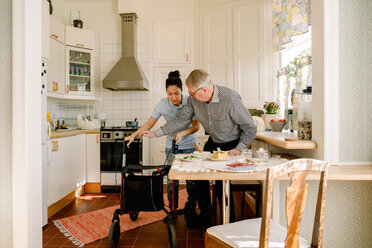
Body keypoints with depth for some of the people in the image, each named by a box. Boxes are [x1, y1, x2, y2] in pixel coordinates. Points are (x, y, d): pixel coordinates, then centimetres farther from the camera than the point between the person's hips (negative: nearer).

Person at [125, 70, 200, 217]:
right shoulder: (162, 104, -12)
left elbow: (196, 126, -14)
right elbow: (149, 124, -6)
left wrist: (182, 133, -32)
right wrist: (134, 135, -17)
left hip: (190, 146, -1)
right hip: (172, 147, 1)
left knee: (192, 180, 2)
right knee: (171, 180, 2)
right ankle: (172, 210, 20)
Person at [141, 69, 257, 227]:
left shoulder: (231, 100, -30)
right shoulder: (194, 100, -14)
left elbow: (250, 128, -19)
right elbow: (181, 119, -2)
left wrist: (238, 149, -20)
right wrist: (156, 133, -4)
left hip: (231, 145, -6)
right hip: (212, 142, 6)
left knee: (222, 183, -10)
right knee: (200, 176, 6)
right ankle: (205, 218, 27)